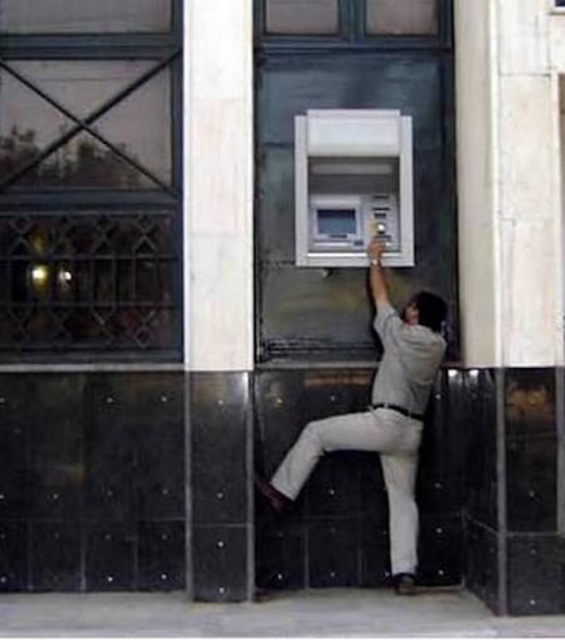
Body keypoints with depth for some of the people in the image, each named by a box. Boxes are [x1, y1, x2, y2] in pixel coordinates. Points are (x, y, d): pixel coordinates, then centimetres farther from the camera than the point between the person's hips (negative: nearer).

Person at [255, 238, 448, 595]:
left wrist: (375, 260, 23)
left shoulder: (401, 335, -7)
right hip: (412, 431, 7)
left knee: (316, 433, 7)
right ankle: (406, 572, -1)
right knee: (403, 499, 7)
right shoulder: (439, 346, 7)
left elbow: (381, 297, 8)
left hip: (386, 421, -7)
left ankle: (282, 492, 11)